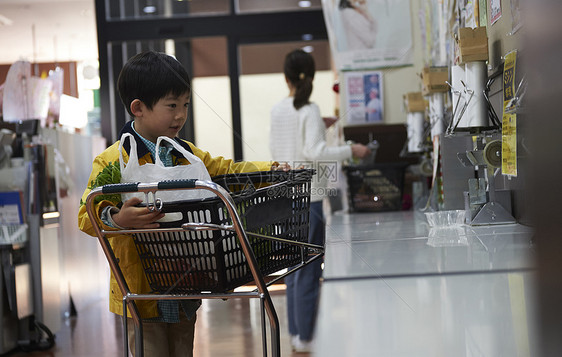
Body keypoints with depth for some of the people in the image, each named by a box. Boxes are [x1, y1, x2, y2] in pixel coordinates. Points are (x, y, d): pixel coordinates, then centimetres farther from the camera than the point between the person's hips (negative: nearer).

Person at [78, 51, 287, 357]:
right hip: (142, 292, -6)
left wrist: (269, 169, 6)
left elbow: (224, 170, 20)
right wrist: (116, 219, -40)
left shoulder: (187, 154, 9)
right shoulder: (111, 162, -12)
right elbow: (88, 215, -19)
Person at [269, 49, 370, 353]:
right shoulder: (309, 111, -12)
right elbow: (315, 152, -21)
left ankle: (296, 332, 22)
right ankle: (306, 337, 5)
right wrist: (350, 151, -12)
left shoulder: (277, 110, 6)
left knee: (293, 267, 15)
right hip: (308, 196, -7)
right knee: (308, 270, 0)